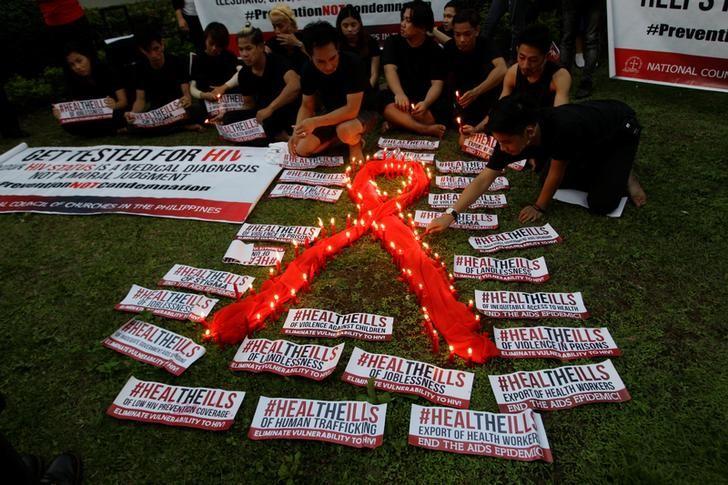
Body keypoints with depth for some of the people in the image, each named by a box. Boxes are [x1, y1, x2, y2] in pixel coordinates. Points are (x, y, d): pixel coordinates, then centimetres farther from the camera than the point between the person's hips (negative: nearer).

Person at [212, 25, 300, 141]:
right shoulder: (244, 73, 1)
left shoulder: (277, 62, -18)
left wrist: (270, 108, -39)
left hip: (287, 114, -6)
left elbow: (295, 85, -38)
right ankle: (278, 135, -21)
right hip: (263, 116, 7)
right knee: (229, 119, -12)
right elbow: (250, 104, 12)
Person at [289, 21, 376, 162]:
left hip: (361, 112, -5)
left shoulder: (353, 64, -29)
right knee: (302, 149, -11)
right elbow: (306, 106, -3)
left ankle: (355, 142, -4)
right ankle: (337, 137, 12)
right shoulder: (309, 70, -13)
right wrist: (297, 131, -20)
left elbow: (352, 109, -33)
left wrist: (316, 122, -35)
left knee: (345, 130, -40)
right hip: (331, 115, 5)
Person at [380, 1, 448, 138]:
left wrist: (426, 103, -36)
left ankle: (397, 122, -22)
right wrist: (399, 94, -38)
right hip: (401, 96, 0)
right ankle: (425, 129, -40)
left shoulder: (435, 50, -2)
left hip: (425, 98, 0)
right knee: (386, 104, -34)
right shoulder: (393, 42, 1)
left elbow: (437, 84, -12)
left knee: (439, 110, -34)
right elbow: (390, 69, -16)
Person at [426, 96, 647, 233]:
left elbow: (556, 173, -29)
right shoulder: (512, 137, -26)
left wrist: (540, 207, -15)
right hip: (589, 140, 6)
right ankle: (604, 169, 23)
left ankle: (623, 175, 13)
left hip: (621, 130, -6)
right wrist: (450, 214, -34)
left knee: (600, 204, -16)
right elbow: (483, 180, -27)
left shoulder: (562, 128, -45)